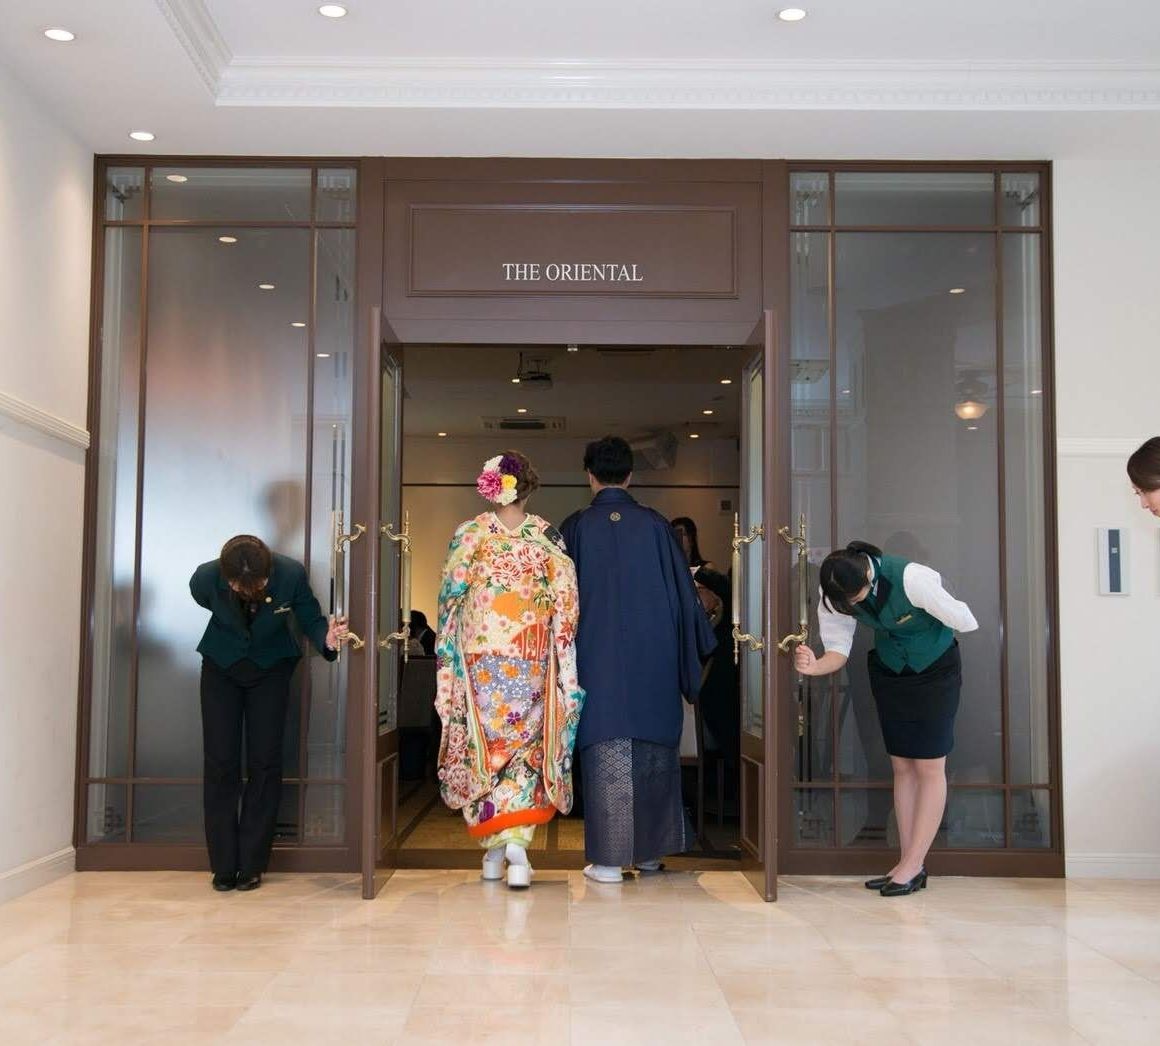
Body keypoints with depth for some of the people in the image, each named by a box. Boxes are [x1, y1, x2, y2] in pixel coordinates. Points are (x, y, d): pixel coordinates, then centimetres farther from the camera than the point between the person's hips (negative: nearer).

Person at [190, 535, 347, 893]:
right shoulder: (205, 578, -26)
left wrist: (327, 638, -37)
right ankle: (224, 866, 6)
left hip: (271, 668, 0)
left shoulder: (291, 574, -28)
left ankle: (251, 865, 7)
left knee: (265, 764, -3)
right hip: (221, 668, 0)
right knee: (221, 765, -3)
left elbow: (311, 621, -16)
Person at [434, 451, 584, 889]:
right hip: (531, 658, 0)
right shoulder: (548, 537, -2)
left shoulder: (469, 534, -3)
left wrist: (447, 652, 12)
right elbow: (566, 604, -2)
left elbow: (449, 597, 2)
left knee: (482, 746, 9)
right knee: (525, 747, 4)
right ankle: (517, 842, -9)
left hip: (478, 657, 0)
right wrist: (564, 665, 5)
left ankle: (493, 850, 15)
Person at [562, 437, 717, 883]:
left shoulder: (575, 528, -3)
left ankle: (610, 858, 3)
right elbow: (683, 592, 3)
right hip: (651, 658, 2)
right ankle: (650, 849, 23)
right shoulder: (655, 525, -1)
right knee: (652, 750, 13)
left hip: (597, 657, -1)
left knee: (606, 751, 2)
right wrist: (692, 650, 14)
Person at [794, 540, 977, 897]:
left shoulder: (911, 579, -34)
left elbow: (965, 622, -23)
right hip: (889, 672, 5)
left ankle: (911, 864, 0)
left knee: (929, 767, -4)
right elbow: (839, 649, -13)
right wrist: (814, 666, -33)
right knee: (902, 766, 6)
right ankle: (912, 866, 11)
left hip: (935, 670, -5)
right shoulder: (836, 594, -17)